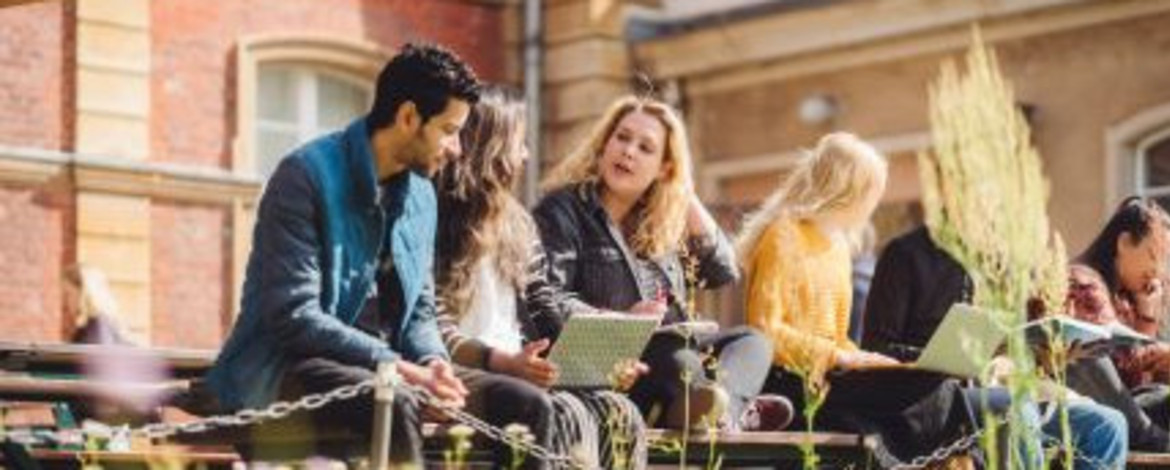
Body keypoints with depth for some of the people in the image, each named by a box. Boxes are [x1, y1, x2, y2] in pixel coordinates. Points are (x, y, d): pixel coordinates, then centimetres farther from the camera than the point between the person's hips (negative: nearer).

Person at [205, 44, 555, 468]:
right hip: (287, 368, -7)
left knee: (526, 404, -10)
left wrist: (433, 362, -7)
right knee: (395, 406, -38)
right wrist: (396, 366, -25)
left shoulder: (421, 195, 11)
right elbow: (294, 314, -20)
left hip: (387, 369, 7)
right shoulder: (307, 176, -13)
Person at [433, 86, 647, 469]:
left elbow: (549, 315, 17)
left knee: (619, 415, -19)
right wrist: (503, 361, -28)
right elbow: (433, 330, -14)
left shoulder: (518, 223, 20)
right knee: (569, 417, -31)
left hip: (519, 376, 7)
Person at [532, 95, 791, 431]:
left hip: (672, 348, 8)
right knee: (676, 361, -30)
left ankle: (723, 404, -42)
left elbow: (723, 274, 20)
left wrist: (689, 202, 13)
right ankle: (732, 412, -63)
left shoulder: (664, 224, 22)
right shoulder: (563, 210, -2)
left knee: (750, 340, -5)